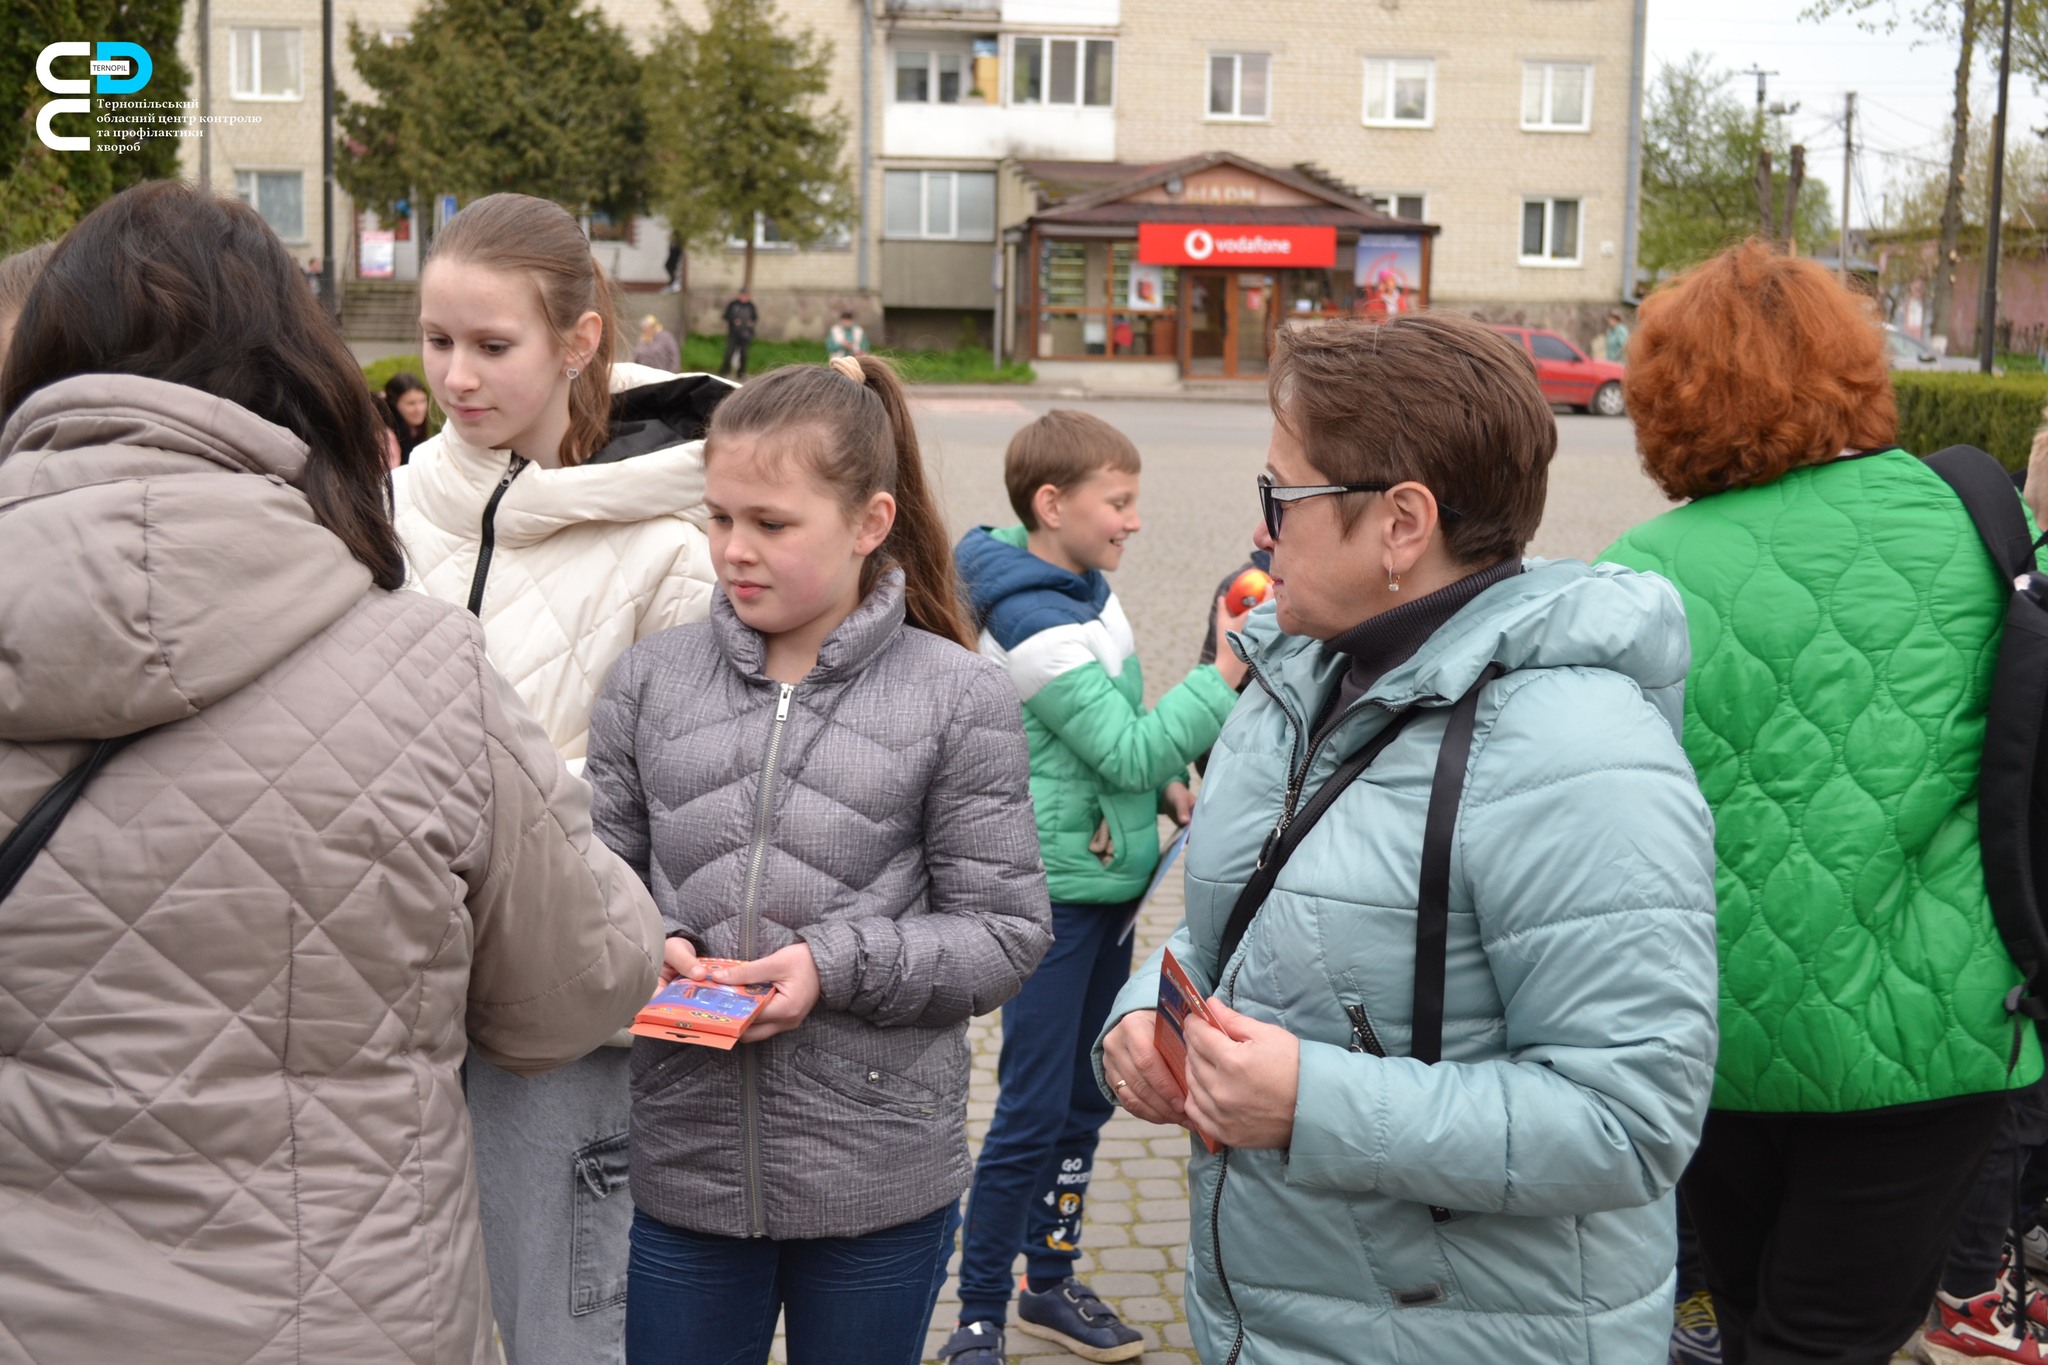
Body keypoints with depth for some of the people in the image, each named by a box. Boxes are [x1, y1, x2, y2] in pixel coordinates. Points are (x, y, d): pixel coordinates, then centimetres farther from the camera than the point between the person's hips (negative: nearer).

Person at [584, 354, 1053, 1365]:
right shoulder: (651, 679, 2)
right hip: (682, 1167, 2)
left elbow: (1005, 933, -5)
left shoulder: (958, 697, -5)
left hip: (882, 1178, -2)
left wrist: (837, 966, -17)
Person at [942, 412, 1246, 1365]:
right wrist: (1223, 678, -20)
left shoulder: (1088, 593, 8)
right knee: (1033, 1113, -2)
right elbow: (1128, 752, -22)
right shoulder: (1034, 626, -22)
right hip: (1053, 895, -9)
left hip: (1108, 885, 9)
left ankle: (1051, 1282, 31)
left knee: (1086, 1097, 17)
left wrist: (1166, 784, 4)